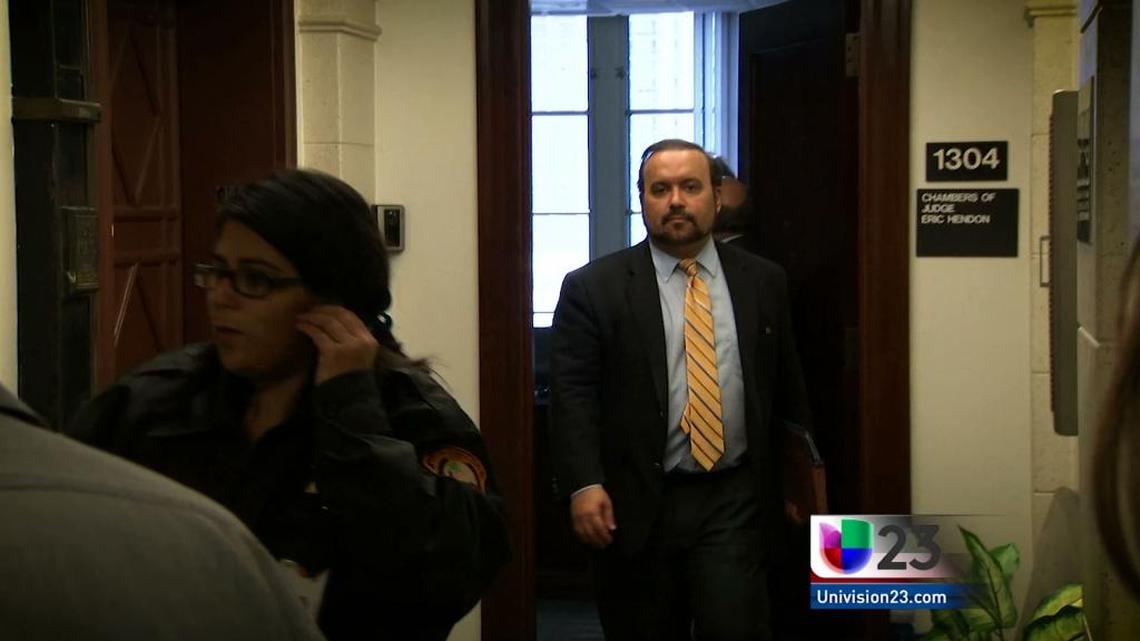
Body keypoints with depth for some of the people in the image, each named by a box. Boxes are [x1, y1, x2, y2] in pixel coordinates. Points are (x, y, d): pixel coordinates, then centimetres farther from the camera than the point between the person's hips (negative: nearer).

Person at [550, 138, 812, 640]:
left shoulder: (763, 281, 9)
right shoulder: (593, 287, 0)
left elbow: (787, 387, 14)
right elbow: (572, 395, -6)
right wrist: (585, 485, -17)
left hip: (734, 501, 1)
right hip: (636, 505, -1)